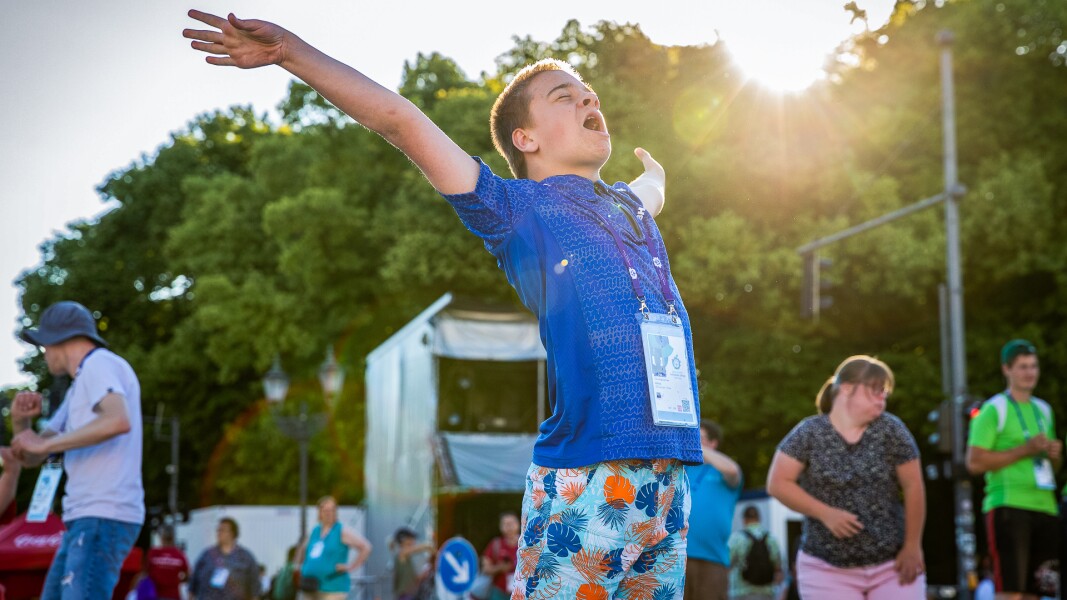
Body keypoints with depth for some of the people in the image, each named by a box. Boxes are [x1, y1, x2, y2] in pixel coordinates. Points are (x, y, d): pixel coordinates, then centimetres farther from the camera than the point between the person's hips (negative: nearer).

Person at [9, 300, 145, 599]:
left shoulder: (100, 364, -4)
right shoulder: (78, 389, 25)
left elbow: (119, 420, -26)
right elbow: (30, 458, 26)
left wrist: (45, 443, -19)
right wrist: (21, 420, 5)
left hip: (105, 517, -10)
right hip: (83, 518, 10)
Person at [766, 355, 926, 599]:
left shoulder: (890, 430, -3)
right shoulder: (809, 434, -5)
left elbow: (913, 487, -2)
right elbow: (777, 483, -7)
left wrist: (912, 546, -4)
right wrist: (826, 513, -16)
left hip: (893, 565, 1)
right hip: (828, 570, -1)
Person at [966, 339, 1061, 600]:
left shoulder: (1043, 409, 19)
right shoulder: (993, 410, -2)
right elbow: (974, 462, -11)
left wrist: (1054, 454, 6)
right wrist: (1025, 450, -13)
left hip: (1044, 507, 7)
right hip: (1008, 506, -7)